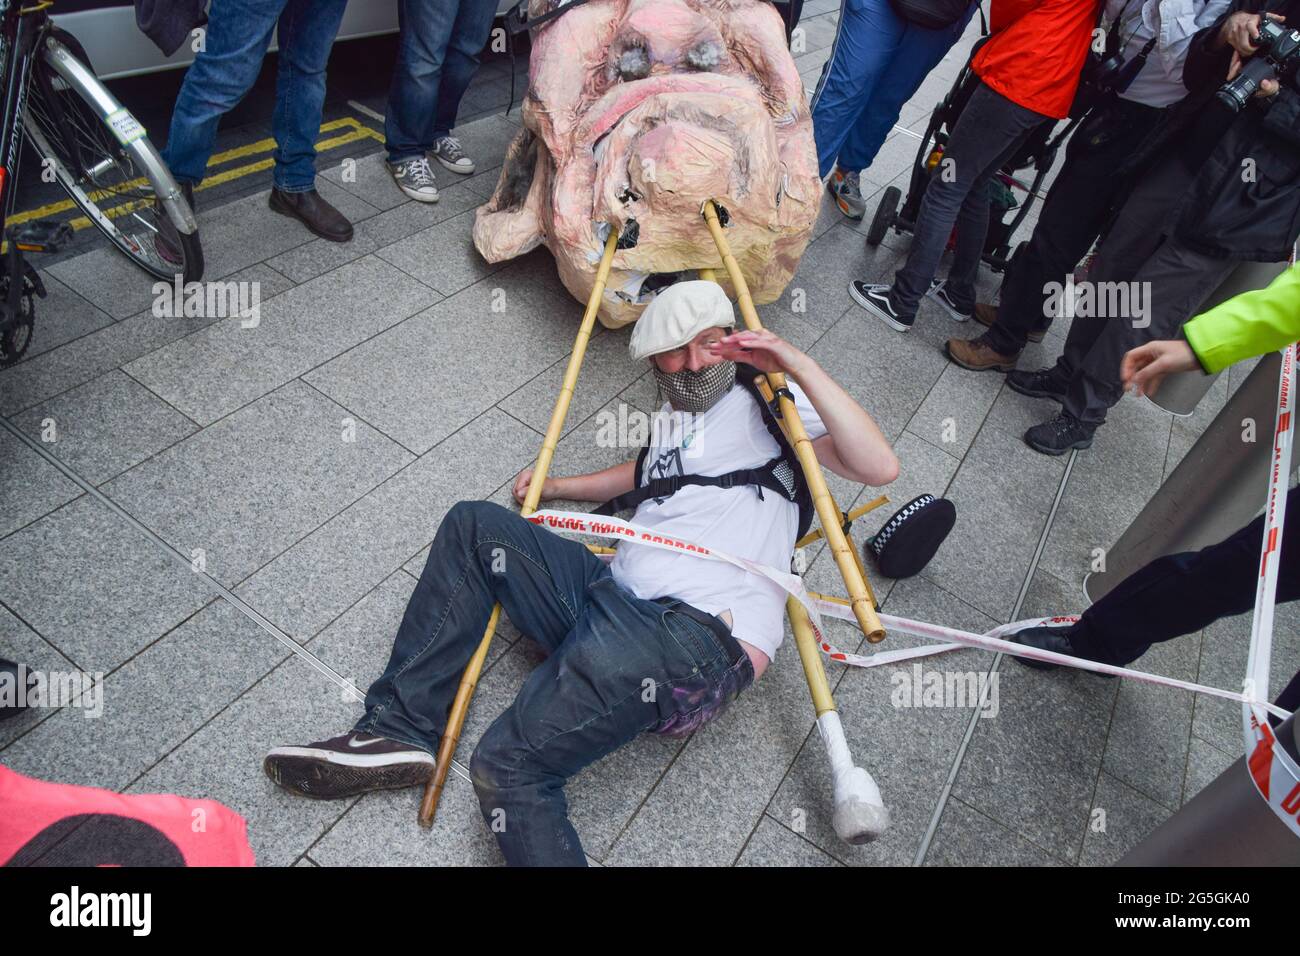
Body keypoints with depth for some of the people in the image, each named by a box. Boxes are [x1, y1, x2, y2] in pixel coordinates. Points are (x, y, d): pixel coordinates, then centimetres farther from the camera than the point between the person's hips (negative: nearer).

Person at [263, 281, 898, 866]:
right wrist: (554, 488, 31)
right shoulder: (671, 420, 25)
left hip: (699, 642, -8)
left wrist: (798, 364, -14)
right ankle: (401, 728, 0)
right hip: (613, 596, 8)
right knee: (471, 525, 3)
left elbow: (878, 467, -10)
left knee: (506, 766, -21)